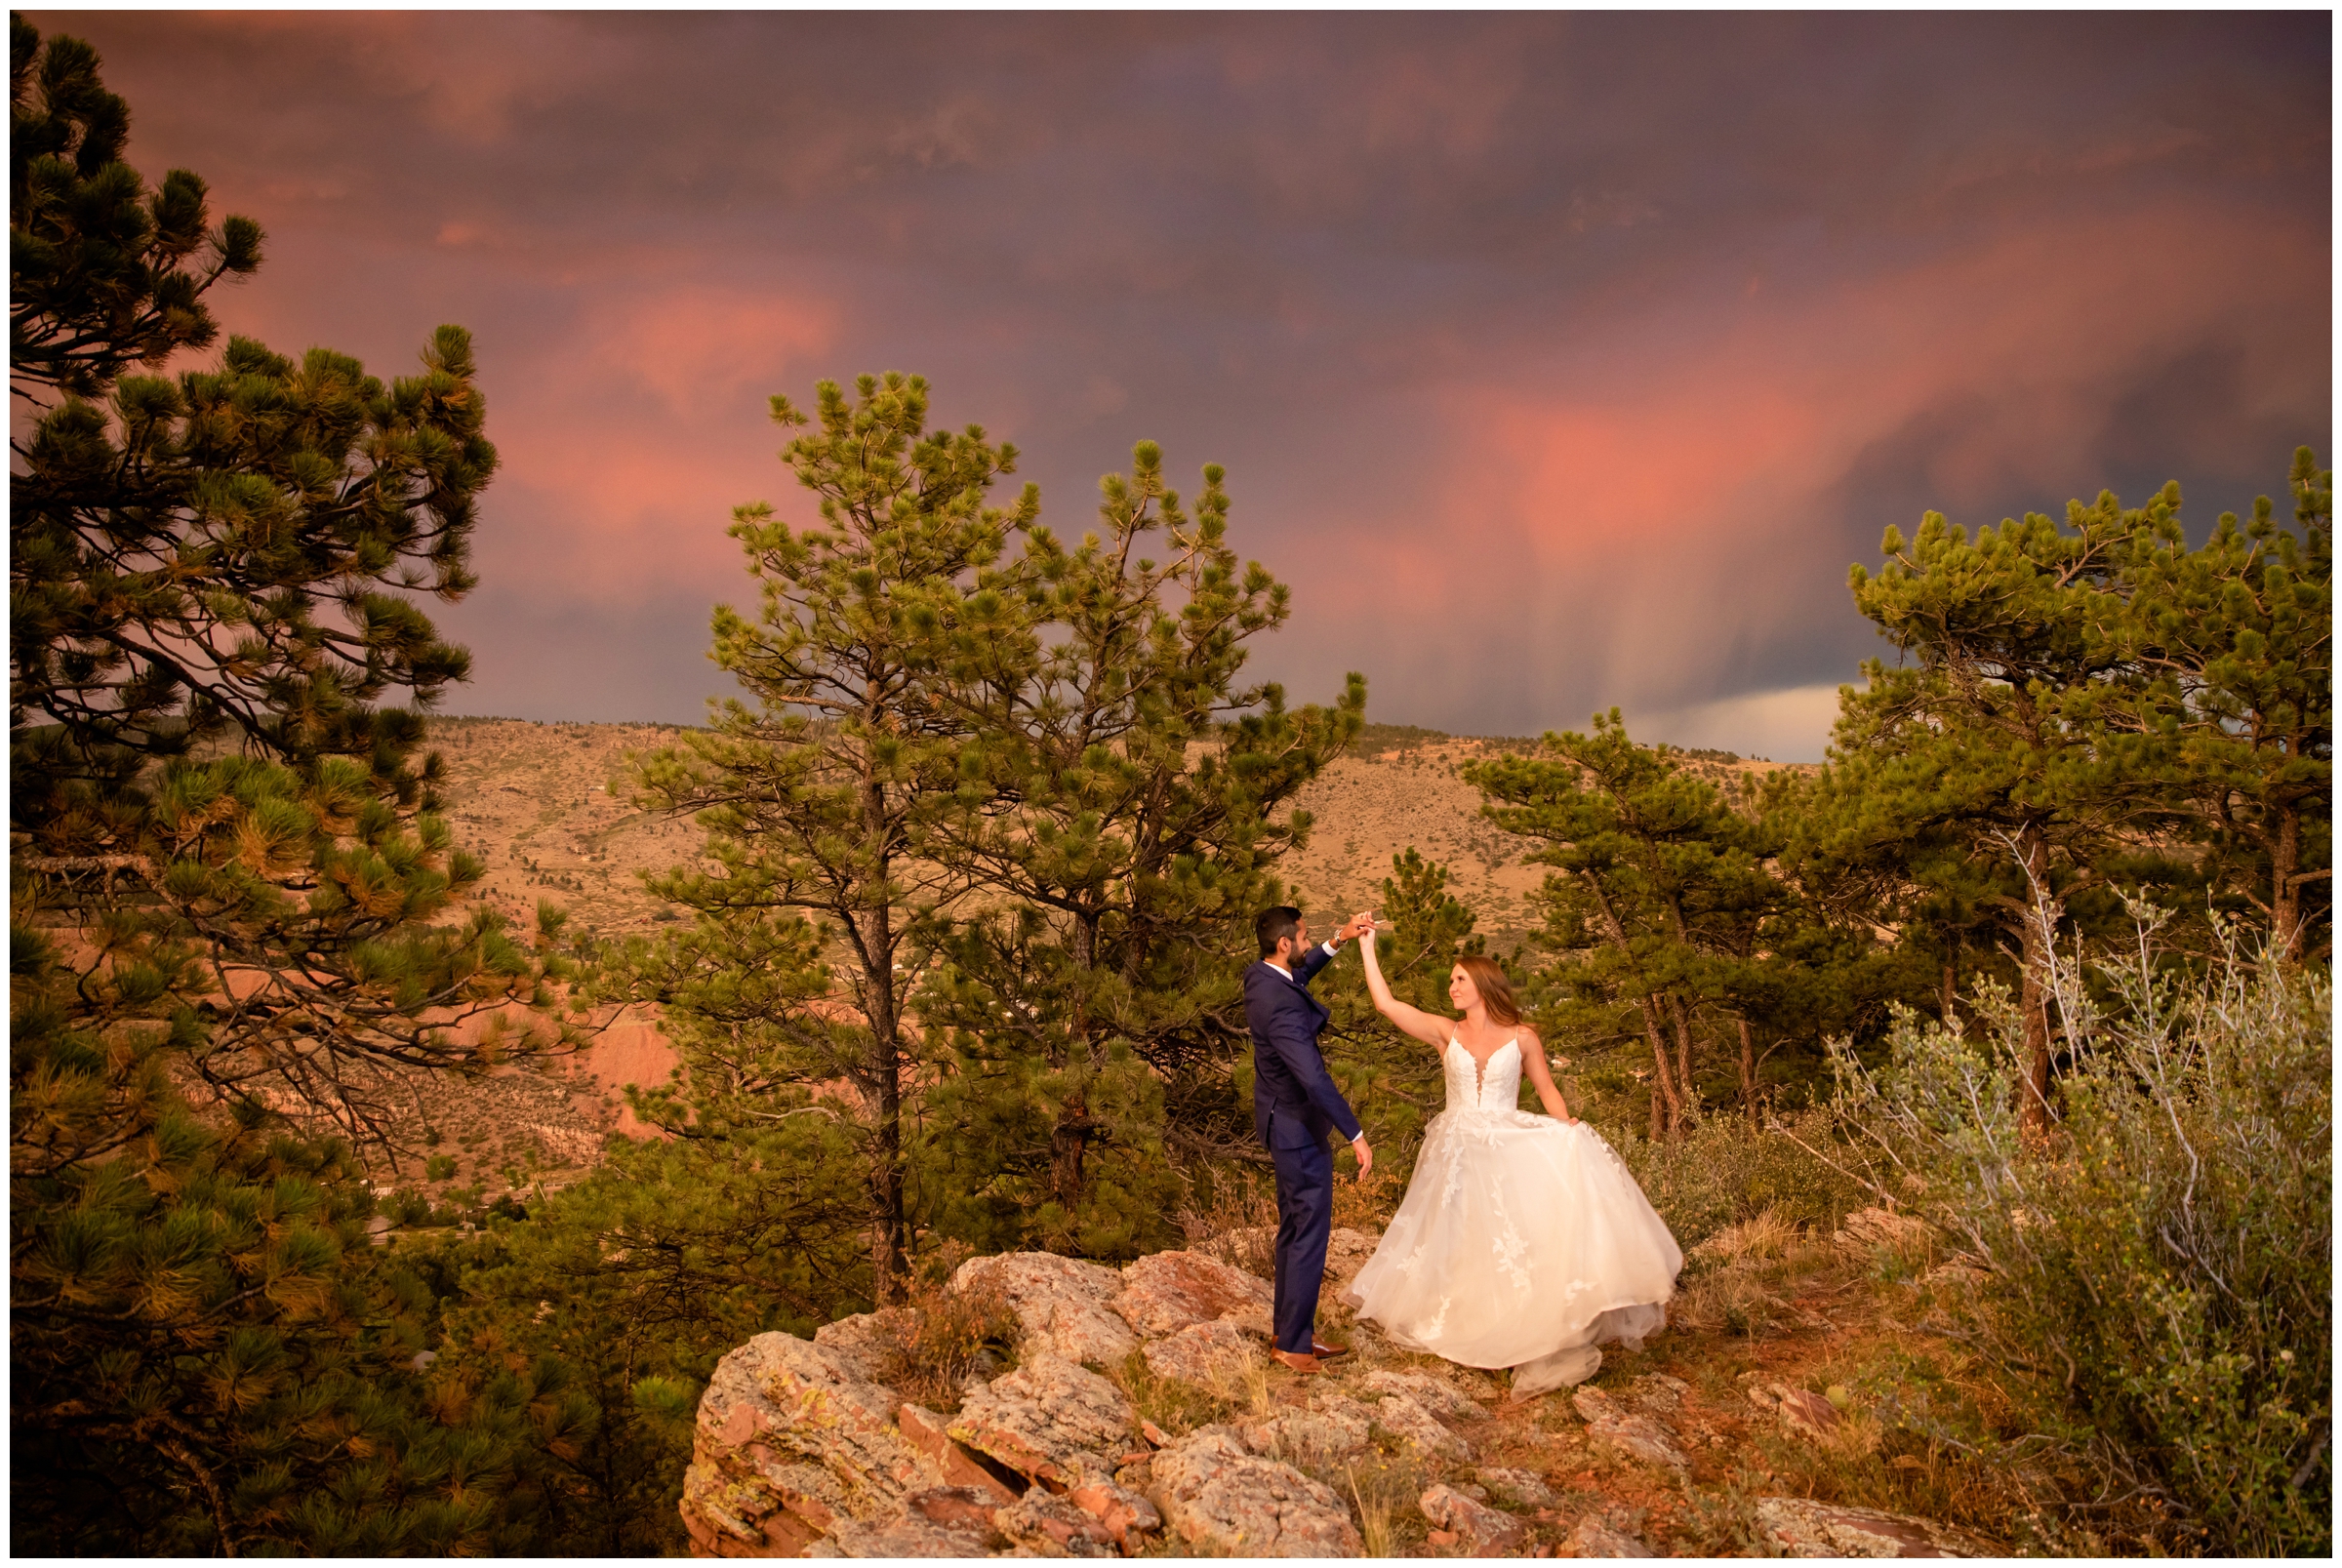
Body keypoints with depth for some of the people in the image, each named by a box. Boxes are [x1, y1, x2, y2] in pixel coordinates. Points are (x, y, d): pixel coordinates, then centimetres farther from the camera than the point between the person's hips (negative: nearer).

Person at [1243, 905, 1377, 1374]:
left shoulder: (1260, 975, 0)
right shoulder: (1280, 1005, -30)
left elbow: (1300, 974, 26)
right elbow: (1313, 1078, -34)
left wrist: (1338, 941, 16)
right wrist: (1356, 1136, -30)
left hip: (1283, 1121, 10)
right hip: (1298, 1128, -10)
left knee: (1293, 1229, 19)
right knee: (1310, 1233, 0)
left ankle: (1289, 1329, 29)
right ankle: (1293, 1344, 8)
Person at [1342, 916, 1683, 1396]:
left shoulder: (1522, 1037, 1)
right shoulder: (1446, 1033, 4)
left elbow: (1548, 1092, 3)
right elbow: (1386, 1004, -2)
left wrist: (1568, 1134, -15)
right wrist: (1367, 946, -2)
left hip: (1511, 1149, -2)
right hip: (1459, 1154, 2)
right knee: (1461, 1243, 5)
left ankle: (1546, 1341, -14)